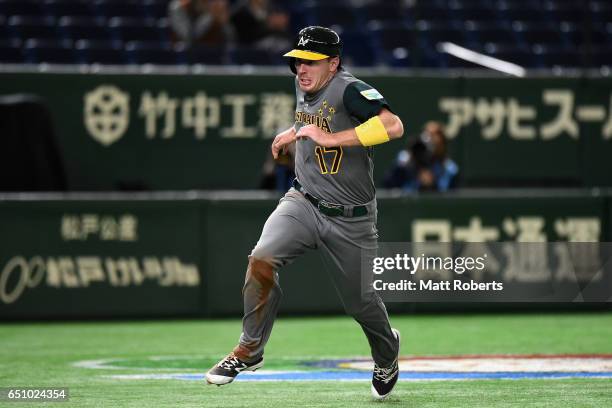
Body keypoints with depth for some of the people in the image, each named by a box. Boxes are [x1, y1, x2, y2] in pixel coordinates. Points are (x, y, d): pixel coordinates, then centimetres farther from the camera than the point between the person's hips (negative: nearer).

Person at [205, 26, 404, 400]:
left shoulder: (350, 90, -18)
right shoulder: (304, 88, 6)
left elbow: (393, 126, -35)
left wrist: (331, 138, -35)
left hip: (351, 219, -5)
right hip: (303, 203, 5)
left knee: (359, 300, 7)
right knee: (262, 259, -22)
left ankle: (387, 353, 41)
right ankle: (250, 350, -10)